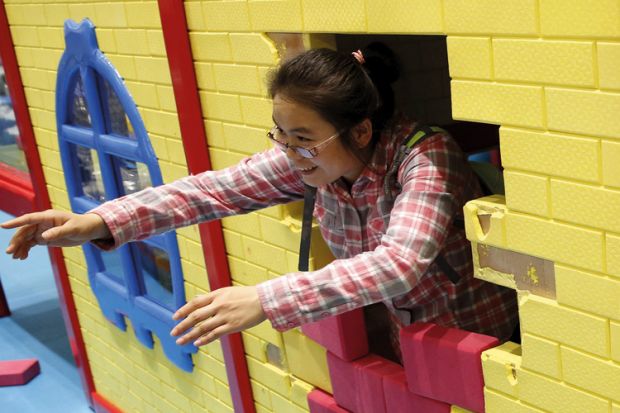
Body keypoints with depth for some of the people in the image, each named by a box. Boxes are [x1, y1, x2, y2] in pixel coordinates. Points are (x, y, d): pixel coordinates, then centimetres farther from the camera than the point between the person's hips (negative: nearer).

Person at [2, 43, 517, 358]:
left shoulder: (427, 158, -31)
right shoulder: (308, 156, -13)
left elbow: (398, 263, -45)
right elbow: (219, 187, -17)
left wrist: (266, 300, -51)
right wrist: (101, 222, -28)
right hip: (405, 337, 5)